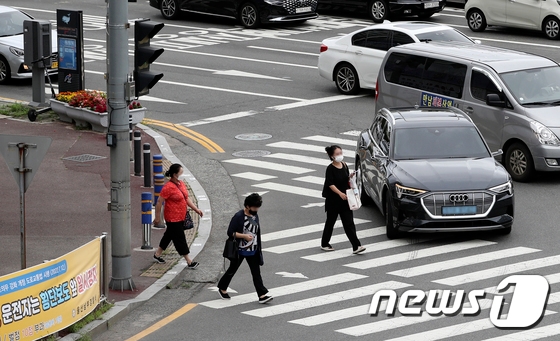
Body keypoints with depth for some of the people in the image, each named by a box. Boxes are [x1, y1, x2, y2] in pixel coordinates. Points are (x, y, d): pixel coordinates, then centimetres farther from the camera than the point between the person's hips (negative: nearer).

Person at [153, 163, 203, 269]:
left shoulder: (181, 184, 6)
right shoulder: (168, 187, -21)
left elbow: (187, 199, 16)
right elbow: (159, 202, -17)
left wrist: (196, 209, 7)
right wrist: (157, 218, -14)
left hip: (180, 217, 9)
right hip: (173, 219, -9)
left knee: (169, 235, 20)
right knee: (180, 239, -2)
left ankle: (157, 255, 35)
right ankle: (189, 262, 2)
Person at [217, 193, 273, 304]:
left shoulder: (255, 215, 5)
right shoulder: (238, 217, -17)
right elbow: (230, 232, -17)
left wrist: (259, 247, 18)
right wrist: (244, 236, -26)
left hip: (252, 251, 6)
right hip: (240, 250, -5)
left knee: (256, 272, 1)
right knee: (232, 270, 11)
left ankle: (262, 295, -2)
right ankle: (222, 288, 32)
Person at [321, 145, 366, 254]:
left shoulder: (344, 166, 7)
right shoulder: (330, 169, -13)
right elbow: (330, 184, -20)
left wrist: (351, 177, -3)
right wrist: (340, 193, -30)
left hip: (345, 200, 5)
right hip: (333, 200, -5)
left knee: (349, 223, 0)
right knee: (330, 222, 8)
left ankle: (356, 246, -6)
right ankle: (324, 244, 25)